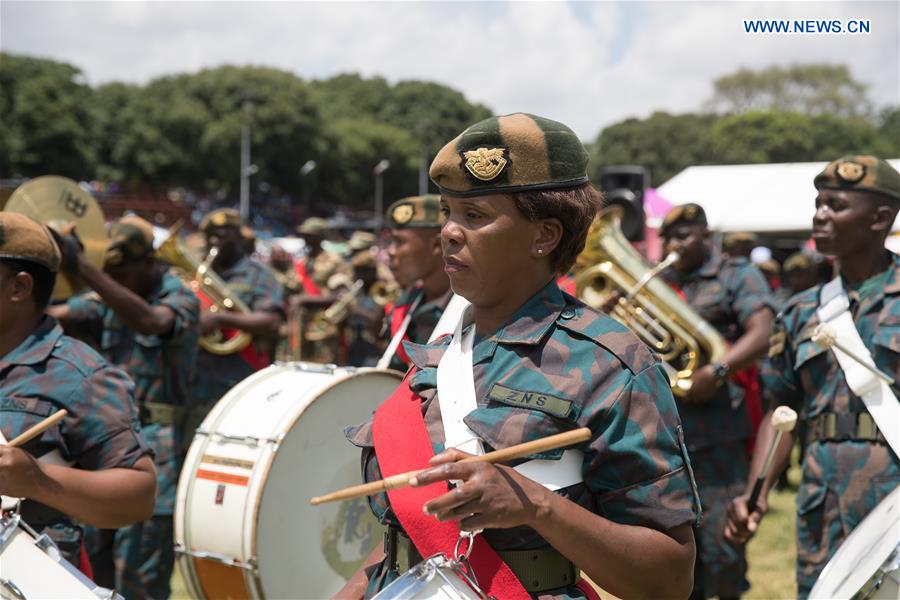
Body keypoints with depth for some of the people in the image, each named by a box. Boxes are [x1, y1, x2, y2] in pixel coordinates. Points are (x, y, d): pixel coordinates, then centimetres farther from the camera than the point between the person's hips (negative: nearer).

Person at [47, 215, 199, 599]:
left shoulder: (180, 298, -9)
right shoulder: (106, 298, 9)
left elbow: (149, 321, -31)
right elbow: (57, 316, -5)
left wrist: (81, 267, -39)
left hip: (154, 448, -6)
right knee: (97, 561, 14)